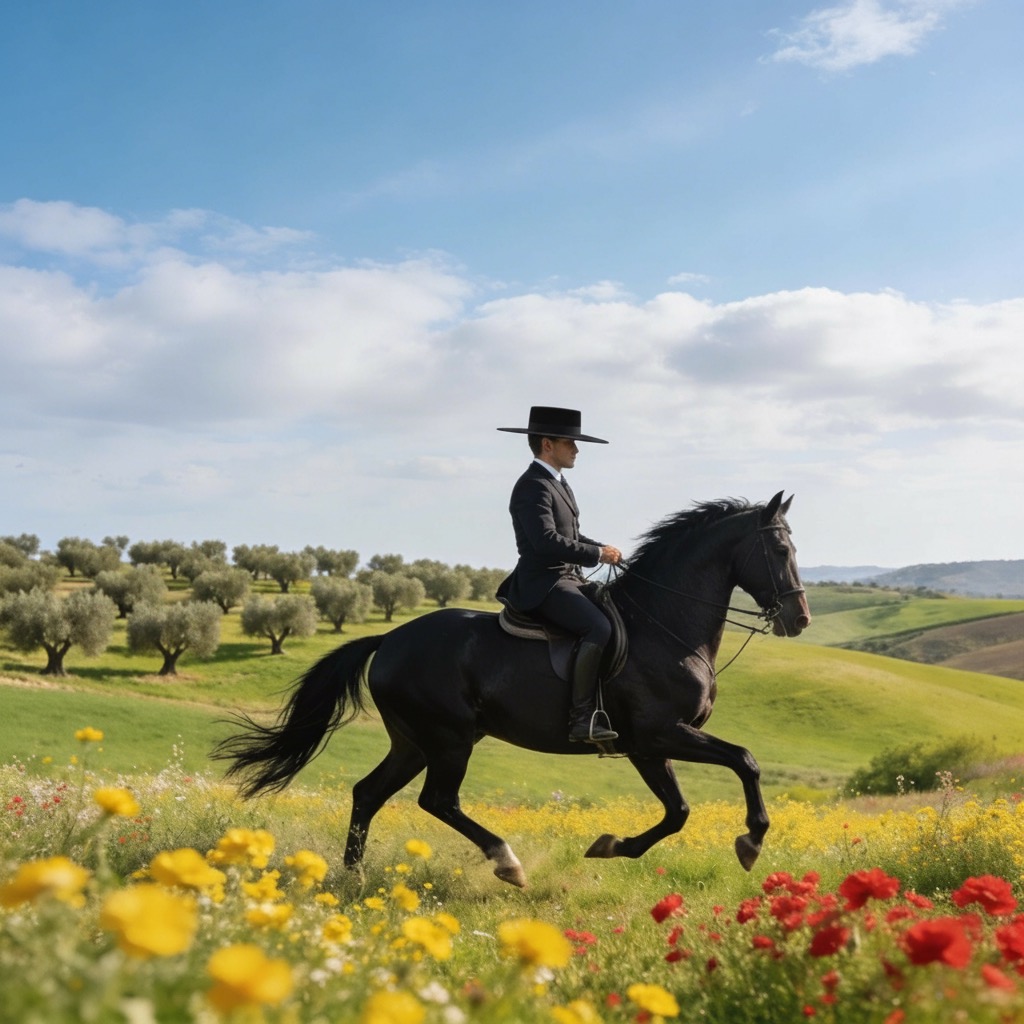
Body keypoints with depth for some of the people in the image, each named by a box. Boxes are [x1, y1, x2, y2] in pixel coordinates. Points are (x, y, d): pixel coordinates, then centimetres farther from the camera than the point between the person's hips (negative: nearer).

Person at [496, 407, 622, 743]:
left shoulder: (557, 484, 18)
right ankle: (582, 718, -26)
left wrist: (603, 548, 6)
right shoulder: (533, 486, -14)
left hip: (568, 579, 11)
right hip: (543, 585, -11)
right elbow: (547, 541, -25)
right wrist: (598, 554, -18)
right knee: (599, 627, -29)